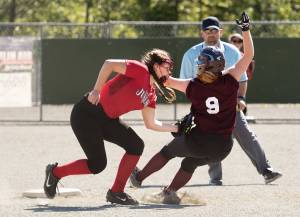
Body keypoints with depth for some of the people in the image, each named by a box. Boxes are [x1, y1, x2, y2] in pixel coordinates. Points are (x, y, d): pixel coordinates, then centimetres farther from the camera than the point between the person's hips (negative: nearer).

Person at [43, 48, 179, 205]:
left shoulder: (150, 96, 13)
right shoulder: (141, 70, -12)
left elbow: (151, 123, 16)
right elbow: (109, 64, -20)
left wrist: (175, 128, 10)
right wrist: (96, 90, -24)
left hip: (106, 120, 9)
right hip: (87, 114, -9)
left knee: (136, 146, -4)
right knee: (97, 165, -9)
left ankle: (116, 192, 6)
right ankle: (55, 172, 15)